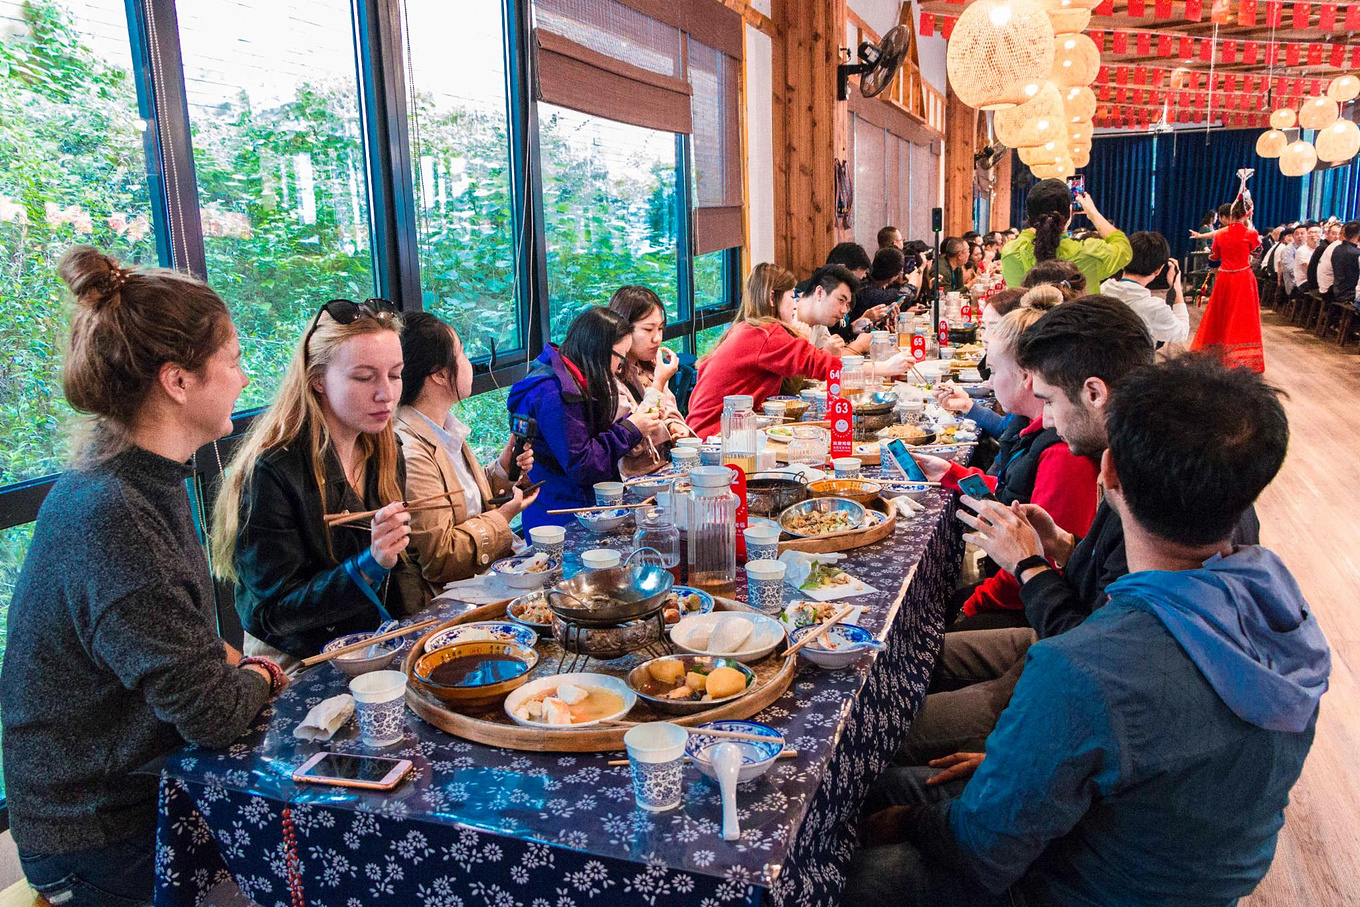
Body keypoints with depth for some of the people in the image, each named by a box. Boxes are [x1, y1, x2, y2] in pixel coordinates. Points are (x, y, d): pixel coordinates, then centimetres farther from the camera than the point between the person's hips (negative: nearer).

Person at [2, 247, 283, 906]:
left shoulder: (146, 481, 2)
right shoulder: (113, 519, -29)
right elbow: (212, 714, -25)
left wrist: (223, 661, 0)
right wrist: (252, 680, -4)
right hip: (104, 839, -8)